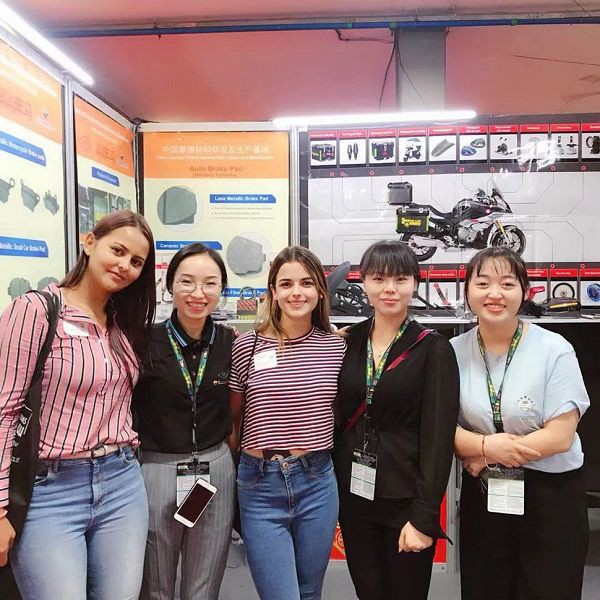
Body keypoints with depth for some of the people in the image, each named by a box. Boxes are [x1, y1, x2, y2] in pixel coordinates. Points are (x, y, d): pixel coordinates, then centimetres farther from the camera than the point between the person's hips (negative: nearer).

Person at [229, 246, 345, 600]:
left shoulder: (336, 348, 0)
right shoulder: (246, 347, -6)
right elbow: (231, 416, 6)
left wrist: (317, 453, 8)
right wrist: (245, 459, 5)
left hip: (318, 483, 3)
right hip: (261, 485, -2)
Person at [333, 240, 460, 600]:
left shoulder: (433, 348, -8)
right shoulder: (348, 342, 2)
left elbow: (439, 436, -11)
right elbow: (337, 417, 7)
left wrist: (424, 517, -14)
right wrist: (331, 490, 3)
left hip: (406, 498, -3)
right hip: (354, 494, 4)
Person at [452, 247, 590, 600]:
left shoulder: (555, 350, -11)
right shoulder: (454, 352, -3)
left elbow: (560, 437, -15)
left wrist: (481, 454, -13)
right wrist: (486, 445, -21)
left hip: (551, 498, -2)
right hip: (481, 498, 3)